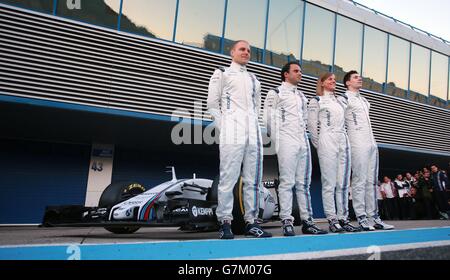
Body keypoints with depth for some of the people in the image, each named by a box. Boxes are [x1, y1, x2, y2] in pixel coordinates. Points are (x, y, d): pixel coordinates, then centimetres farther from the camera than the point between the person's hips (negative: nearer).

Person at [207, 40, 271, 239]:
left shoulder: (254, 79, 25)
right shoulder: (222, 74, 12)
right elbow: (212, 104, 6)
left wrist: (254, 125, 11)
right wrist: (223, 128, -3)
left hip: (253, 133, 5)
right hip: (232, 133, -5)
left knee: (253, 180, 2)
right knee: (228, 179, -9)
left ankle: (251, 222, 9)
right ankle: (225, 222, -1)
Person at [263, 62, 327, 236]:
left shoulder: (301, 96, 23)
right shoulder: (276, 93, 4)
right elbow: (268, 118, -3)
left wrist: (304, 135, 14)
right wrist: (277, 140, -5)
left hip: (303, 142, 6)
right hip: (287, 143, -6)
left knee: (304, 183, 6)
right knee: (287, 182, -7)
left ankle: (307, 221, 11)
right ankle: (287, 222, -3)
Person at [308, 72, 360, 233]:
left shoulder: (340, 101, 23)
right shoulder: (316, 101, 5)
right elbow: (312, 125, -1)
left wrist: (345, 140, 13)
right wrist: (319, 145, -2)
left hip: (343, 142, 6)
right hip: (327, 143, -6)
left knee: (343, 183, 4)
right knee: (329, 183, -6)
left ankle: (343, 218, 10)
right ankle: (332, 219, -2)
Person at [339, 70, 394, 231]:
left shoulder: (364, 100, 23)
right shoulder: (344, 99, -1)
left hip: (372, 143, 8)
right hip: (357, 143, -8)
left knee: (372, 181, 6)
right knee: (359, 181, -8)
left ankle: (374, 217, 11)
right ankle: (361, 218, -4)